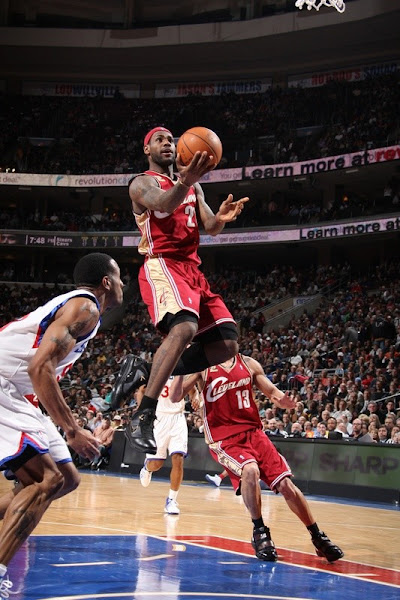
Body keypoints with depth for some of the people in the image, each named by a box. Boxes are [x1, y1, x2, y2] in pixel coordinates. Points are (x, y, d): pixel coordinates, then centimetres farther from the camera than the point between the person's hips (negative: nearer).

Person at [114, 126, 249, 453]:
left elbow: (211, 229, 13)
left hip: (192, 270, 8)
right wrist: (185, 181, -45)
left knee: (227, 344, -2)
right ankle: (143, 418, -33)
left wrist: (221, 217, -13)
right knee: (184, 327, -34)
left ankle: (145, 372, 8)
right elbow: (163, 203, -22)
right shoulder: (143, 183, 1)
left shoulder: (193, 186, 23)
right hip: (162, 266, -8)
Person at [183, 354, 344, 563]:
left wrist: (283, 400, -14)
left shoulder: (249, 364, 5)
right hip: (224, 438, -4)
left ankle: (318, 538, 11)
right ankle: (259, 531, -12)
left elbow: (273, 393, 10)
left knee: (285, 483, -3)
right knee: (250, 470, -32)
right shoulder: (203, 367, -4)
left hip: (253, 432, 4)